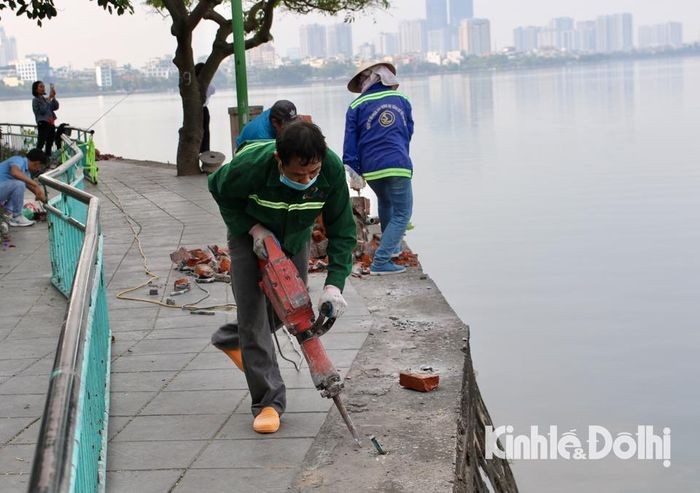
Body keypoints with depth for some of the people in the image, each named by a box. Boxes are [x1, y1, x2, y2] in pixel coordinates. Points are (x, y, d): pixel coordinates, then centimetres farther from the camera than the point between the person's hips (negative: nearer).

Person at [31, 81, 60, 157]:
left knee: (49, 144, 11)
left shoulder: (46, 99, 16)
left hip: (51, 124, 7)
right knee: (40, 144, -11)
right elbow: (42, 111, -17)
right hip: (43, 124, -7)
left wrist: (54, 97, -4)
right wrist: (49, 98, -14)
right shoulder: (36, 100, -4)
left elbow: (55, 107, 9)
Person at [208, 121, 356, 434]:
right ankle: (268, 402, -5)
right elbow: (219, 189, -15)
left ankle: (230, 339, 40)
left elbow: (342, 230, -22)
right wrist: (254, 228, -24)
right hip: (250, 234, -3)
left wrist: (334, 285, -31)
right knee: (253, 311, -11)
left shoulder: (332, 169, -33)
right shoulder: (251, 165, -39)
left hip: (295, 238, 3)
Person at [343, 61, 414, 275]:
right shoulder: (402, 100, 8)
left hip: (370, 168, 2)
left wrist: (354, 172, 3)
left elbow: (350, 142, 0)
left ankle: (391, 246, 39)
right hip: (398, 165, -2)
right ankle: (380, 261, -9)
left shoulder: (356, 106, 3)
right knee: (402, 213, 3)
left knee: (385, 203, 29)